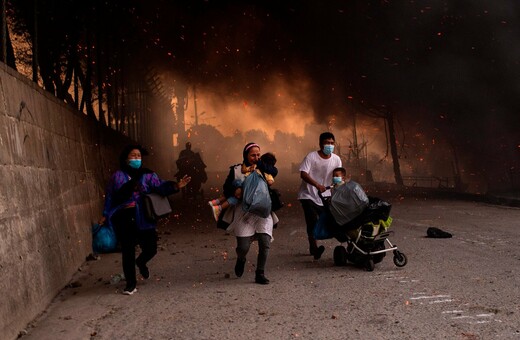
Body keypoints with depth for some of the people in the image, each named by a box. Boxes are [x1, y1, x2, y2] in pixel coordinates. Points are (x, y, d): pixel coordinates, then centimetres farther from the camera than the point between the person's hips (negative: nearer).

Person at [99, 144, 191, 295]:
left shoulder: (147, 175, 3)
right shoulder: (117, 176, 2)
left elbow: (160, 186, -11)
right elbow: (110, 197, 7)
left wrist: (176, 186, -28)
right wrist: (106, 215, 3)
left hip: (144, 220, 1)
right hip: (124, 220, -1)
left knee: (150, 249, 0)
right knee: (128, 252, 4)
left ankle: (141, 262, 38)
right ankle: (131, 283, 20)